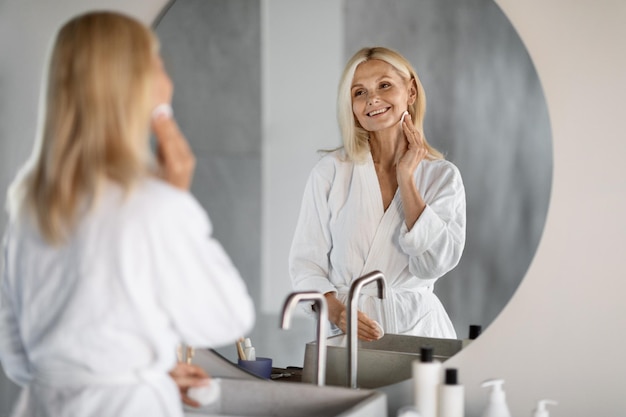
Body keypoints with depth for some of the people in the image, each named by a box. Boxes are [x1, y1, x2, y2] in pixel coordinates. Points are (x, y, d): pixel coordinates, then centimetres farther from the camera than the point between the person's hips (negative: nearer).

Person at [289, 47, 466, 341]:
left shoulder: (442, 176, 5)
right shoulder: (331, 170, 2)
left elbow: (435, 263, -7)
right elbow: (305, 261, 2)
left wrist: (406, 179, -6)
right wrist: (335, 310, -17)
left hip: (416, 328, 1)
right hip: (347, 330, 0)